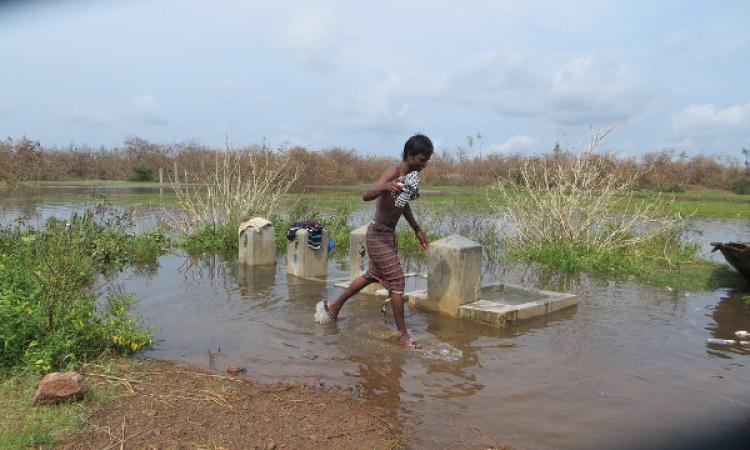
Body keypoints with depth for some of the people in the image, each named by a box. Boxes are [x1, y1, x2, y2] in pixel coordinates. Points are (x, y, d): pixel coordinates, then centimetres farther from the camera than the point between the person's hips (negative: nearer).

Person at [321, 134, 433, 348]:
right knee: (396, 281, -8)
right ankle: (403, 334, 5)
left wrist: (417, 229, 26)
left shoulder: (411, 174, 6)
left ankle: (334, 306, 39)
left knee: (372, 275, 22)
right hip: (378, 235, -10)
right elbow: (366, 195, -38)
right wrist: (386, 187, -58)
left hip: (389, 234, 10)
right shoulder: (394, 173, -23)